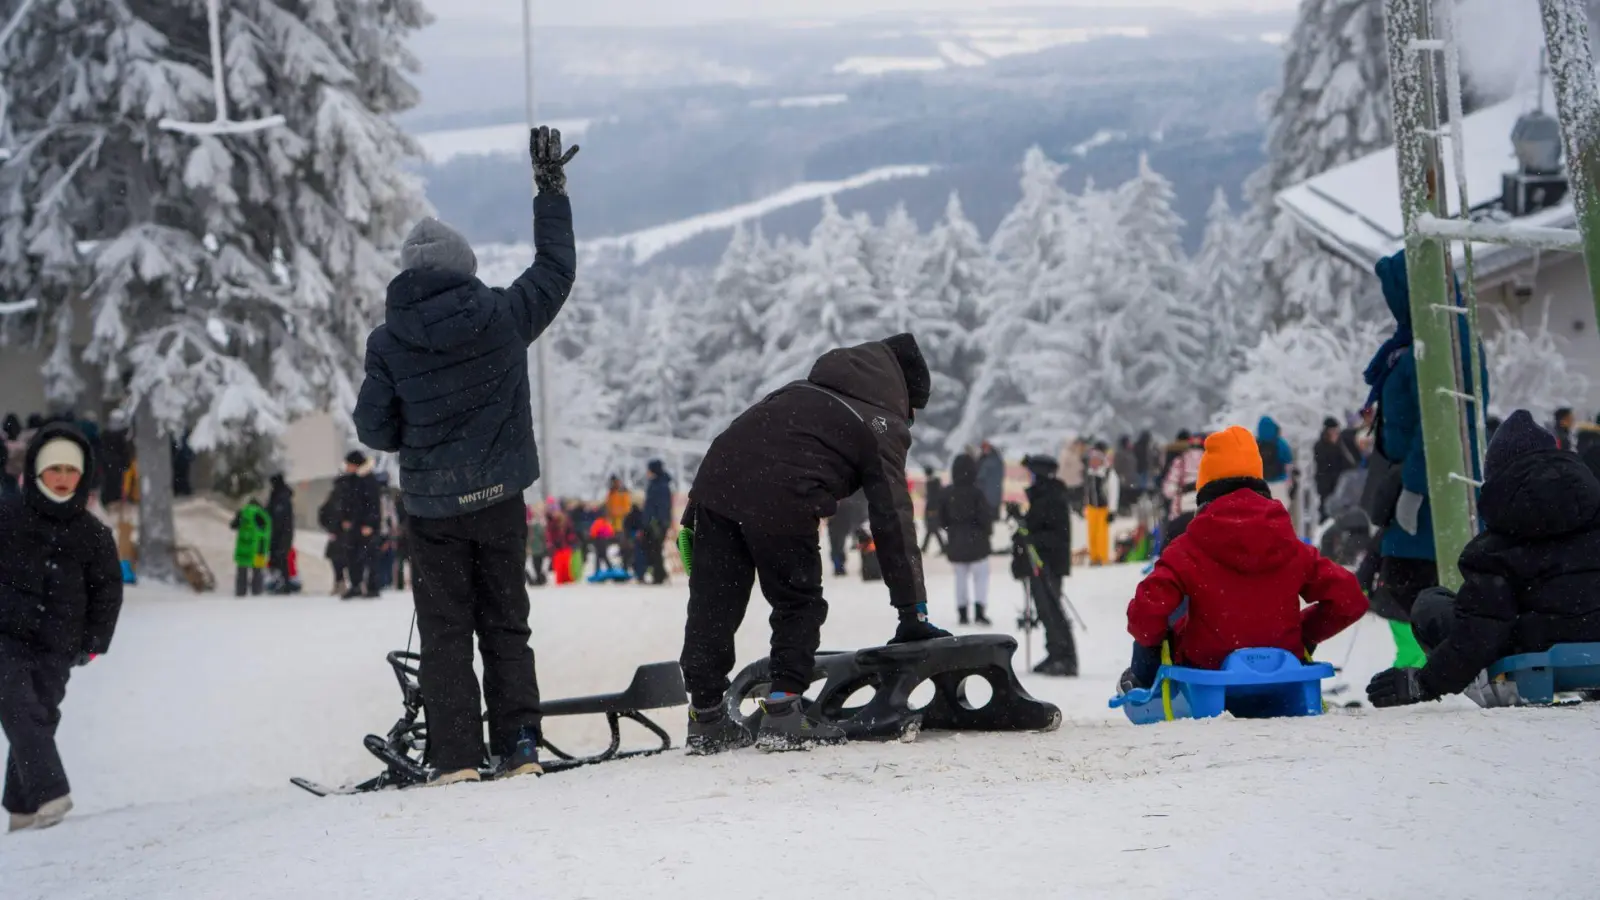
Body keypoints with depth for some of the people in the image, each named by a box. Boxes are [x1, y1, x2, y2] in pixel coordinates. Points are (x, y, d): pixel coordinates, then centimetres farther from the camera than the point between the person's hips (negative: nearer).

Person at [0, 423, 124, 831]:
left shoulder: (93, 533, 6)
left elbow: (108, 589, 14)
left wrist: (94, 642, 8)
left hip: (56, 647, 3)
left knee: (41, 717, 3)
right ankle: (50, 794, -28)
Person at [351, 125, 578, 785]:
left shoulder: (388, 342, -8)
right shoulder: (503, 316, -7)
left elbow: (373, 427, -3)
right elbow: (556, 269, 9)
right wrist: (552, 189, 19)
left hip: (431, 506, -1)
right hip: (499, 498, 1)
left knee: (445, 630, 6)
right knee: (506, 624, 12)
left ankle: (456, 757, 1)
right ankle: (519, 746, 8)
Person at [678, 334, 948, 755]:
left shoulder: (806, 389, 32)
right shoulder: (883, 427, 14)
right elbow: (893, 522, 10)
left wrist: (693, 512, 24)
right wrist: (913, 611, 13)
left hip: (716, 480, 6)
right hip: (782, 504, -6)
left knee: (713, 605, 10)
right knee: (799, 605, 12)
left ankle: (705, 715, 14)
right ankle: (783, 711, 3)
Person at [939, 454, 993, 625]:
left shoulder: (946, 493, -2)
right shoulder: (976, 493, -16)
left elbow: (942, 518, 4)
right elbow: (984, 517, -15)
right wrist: (988, 531, 4)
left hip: (956, 541, 4)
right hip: (977, 540, -4)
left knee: (961, 576, 13)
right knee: (981, 576, 4)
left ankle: (962, 613, 13)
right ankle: (979, 610, -7)